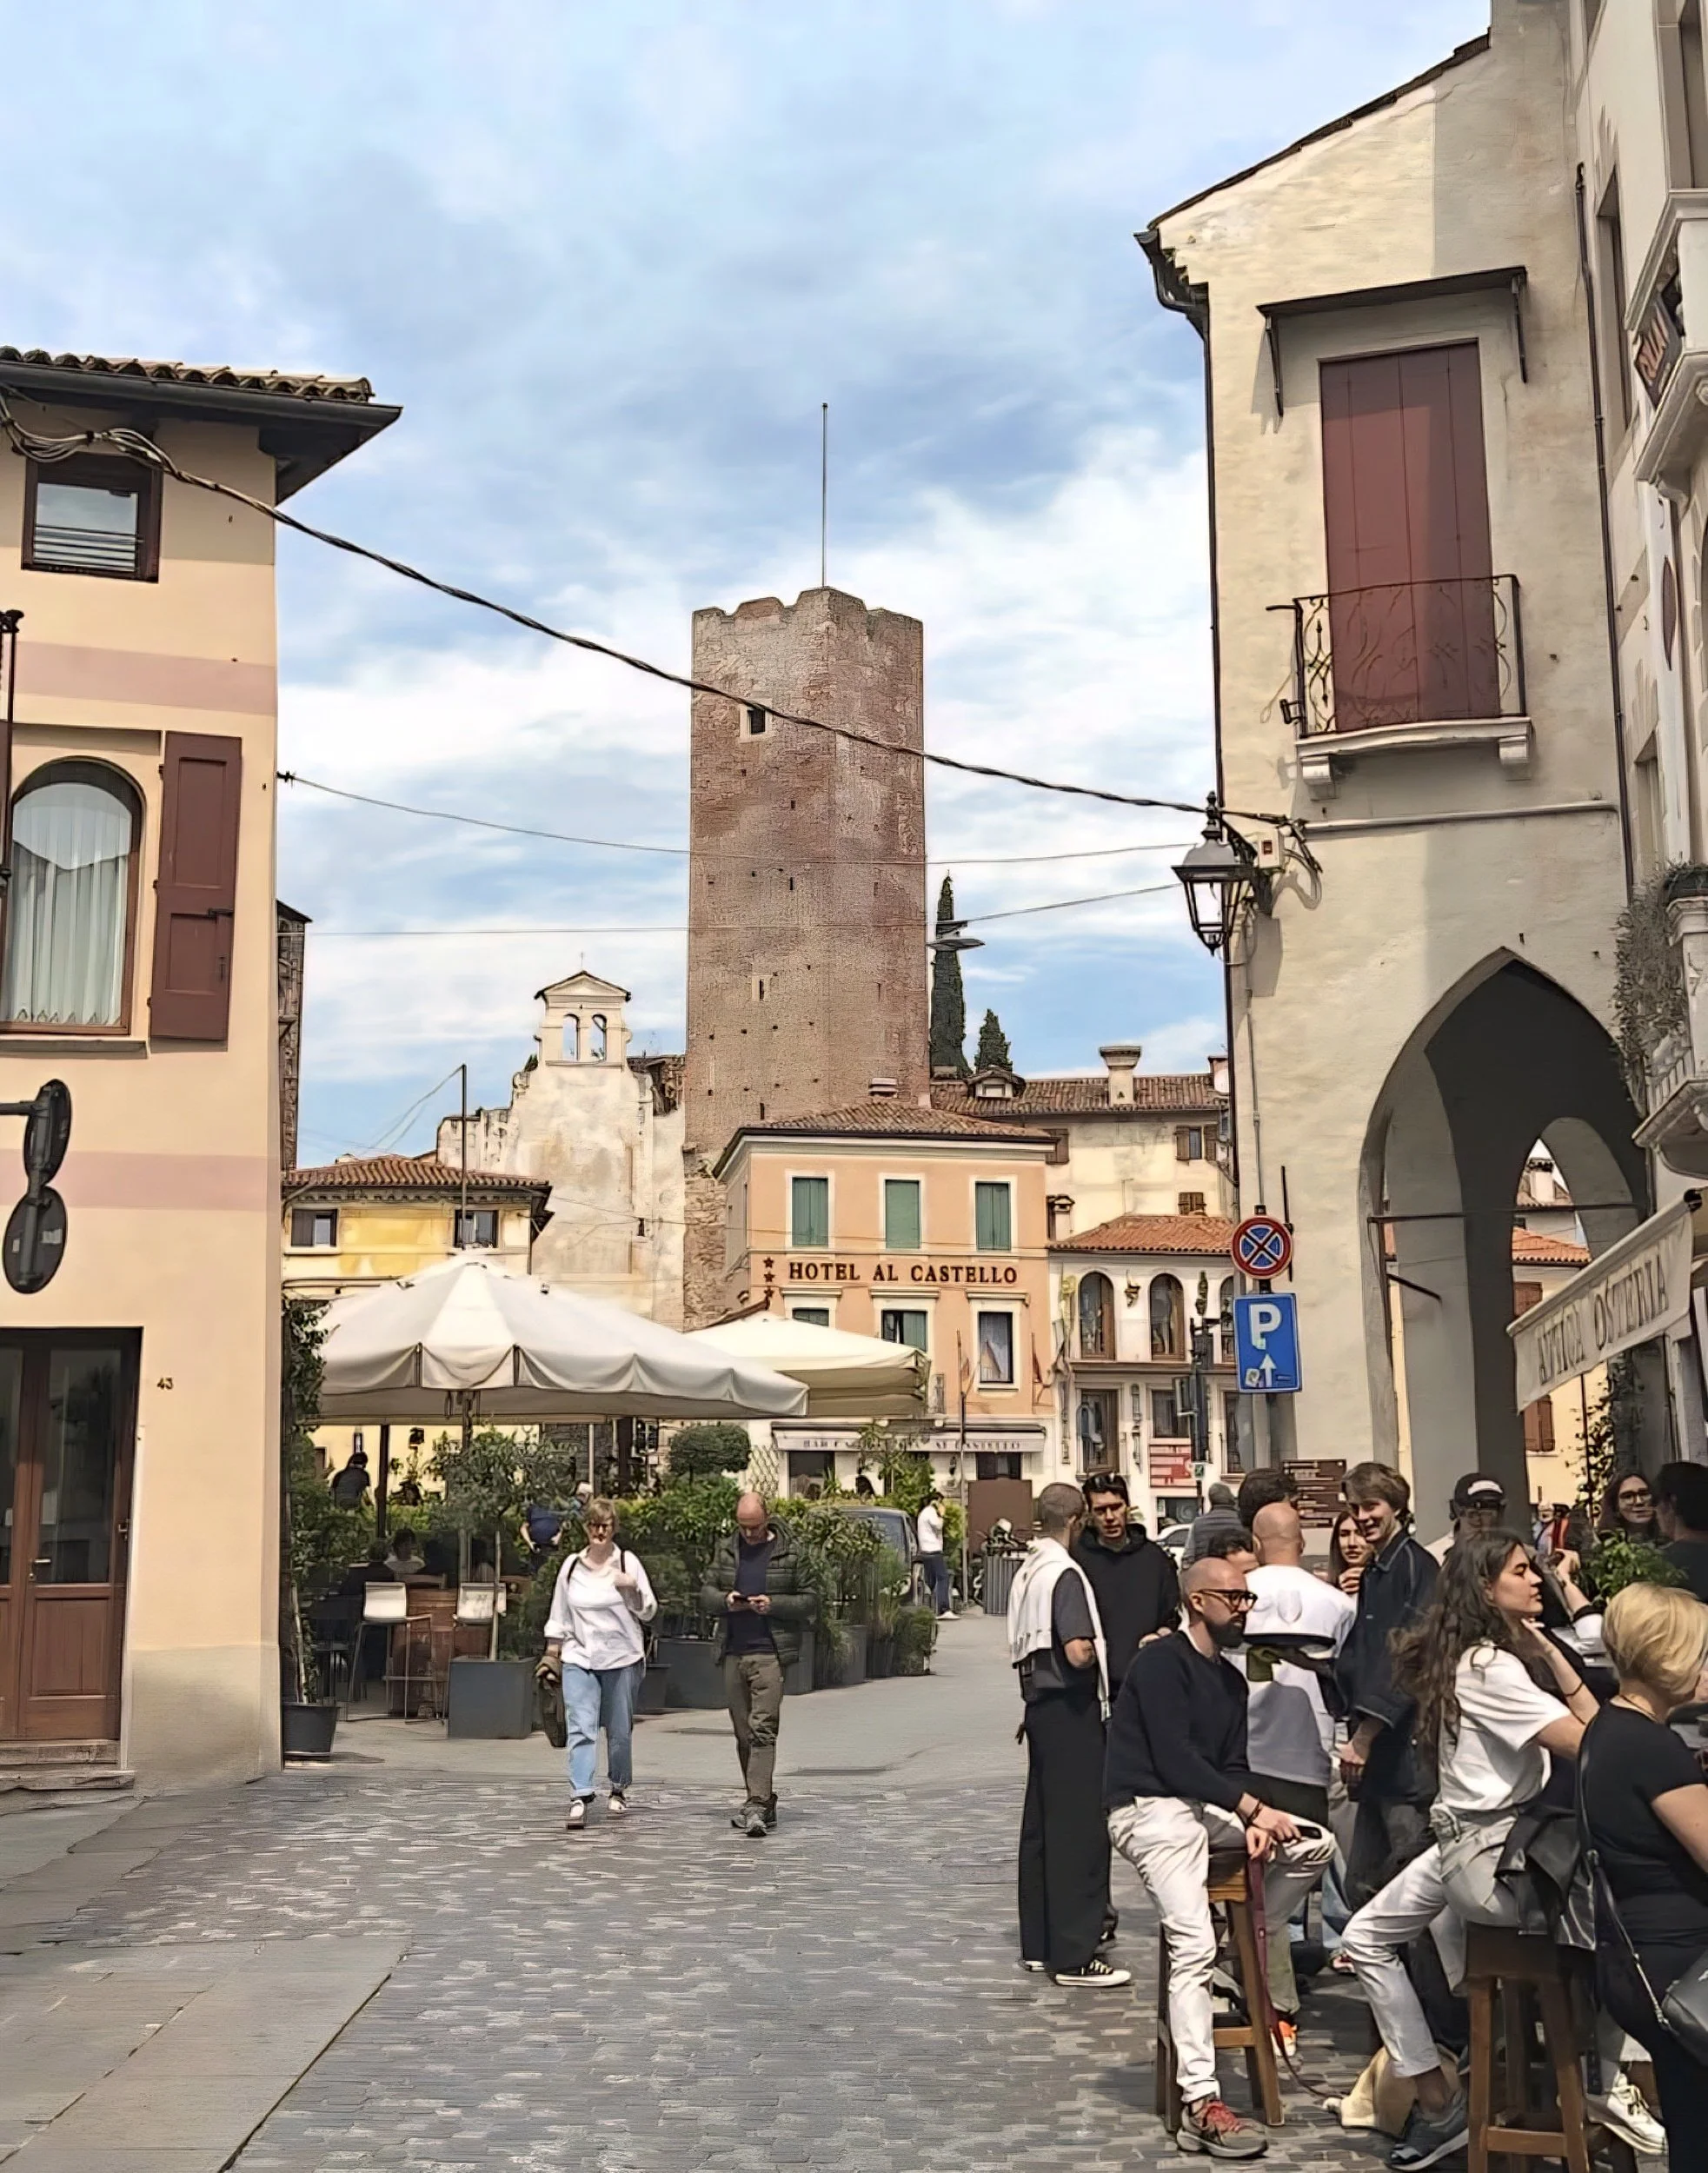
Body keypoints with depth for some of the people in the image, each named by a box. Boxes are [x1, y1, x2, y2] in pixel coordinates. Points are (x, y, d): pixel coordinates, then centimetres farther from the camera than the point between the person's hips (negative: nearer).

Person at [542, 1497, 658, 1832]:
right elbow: (560, 1612, 16)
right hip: (579, 1658, 1)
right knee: (581, 1728, -12)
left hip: (622, 1659, -1)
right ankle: (579, 1798, -16)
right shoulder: (572, 1566, 6)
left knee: (620, 1730, 8)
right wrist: (553, 1647, 16)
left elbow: (648, 1612, 1)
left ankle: (620, 1790, 27)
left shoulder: (628, 1562, -1)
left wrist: (633, 1589, -16)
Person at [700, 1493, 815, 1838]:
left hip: (770, 1653, -5)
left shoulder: (789, 1552, 1)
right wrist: (725, 1600, -6)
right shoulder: (727, 1550, 12)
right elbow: (706, 1592, 15)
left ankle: (757, 1807, -19)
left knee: (762, 1728, -14)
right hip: (733, 1653, 5)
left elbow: (808, 1600, 2)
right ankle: (762, 1802, 18)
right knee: (743, 1733, 8)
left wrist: (774, 1605, -14)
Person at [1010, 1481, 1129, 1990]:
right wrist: (1096, 1652, -6)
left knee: (1040, 1827, 14)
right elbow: (1078, 1652, -24)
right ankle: (1074, 1957, -3)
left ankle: (1038, 1944, 22)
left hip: (1038, 1703, 9)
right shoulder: (1066, 1573, -16)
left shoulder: (1026, 1571, 11)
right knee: (1079, 1829, -5)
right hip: (1070, 1707, -9)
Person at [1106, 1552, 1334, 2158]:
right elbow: (1174, 1759, -20)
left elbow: (1233, 1765, 11)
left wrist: (1252, 1820, -9)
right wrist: (1255, 1808, -20)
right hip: (1150, 1807, -9)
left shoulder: (1230, 1678, 15)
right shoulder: (1162, 1662, -12)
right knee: (1194, 1945, -22)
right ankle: (1200, 2106, -23)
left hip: (1206, 1805, 9)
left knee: (1315, 1845, 4)